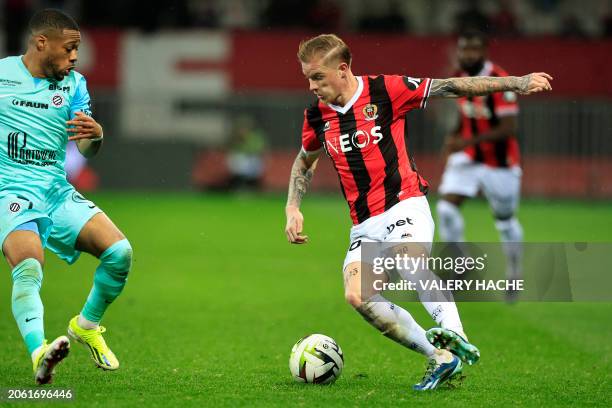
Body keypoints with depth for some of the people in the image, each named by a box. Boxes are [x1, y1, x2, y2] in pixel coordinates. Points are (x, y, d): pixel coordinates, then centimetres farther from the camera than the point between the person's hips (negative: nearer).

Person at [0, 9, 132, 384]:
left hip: (58, 193, 4)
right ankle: (39, 352, -49)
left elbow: (87, 150, 2)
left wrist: (96, 134, -20)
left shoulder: (74, 83, 10)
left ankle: (87, 326, 11)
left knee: (120, 252, -13)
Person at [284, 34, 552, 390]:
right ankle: (439, 358, -13)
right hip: (364, 224, 5)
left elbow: (449, 88, -4)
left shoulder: (385, 90, -5)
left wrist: (516, 83, -8)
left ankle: (454, 337, -51)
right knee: (358, 297, -19)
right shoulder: (317, 116, 8)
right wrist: (293, 208, 14)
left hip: (404, 206, -5)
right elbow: (304, 162, 28)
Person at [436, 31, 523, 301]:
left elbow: (508, 128, -27)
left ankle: (514, 272, 36)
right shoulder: (459, 79, 0)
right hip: (466, 158, 5)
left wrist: (468, 141, -34)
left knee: (505, 220, 11)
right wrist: (455, 138, 0)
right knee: (446, 208, -16)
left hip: (499, 163, -5)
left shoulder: (500, 82, -22)